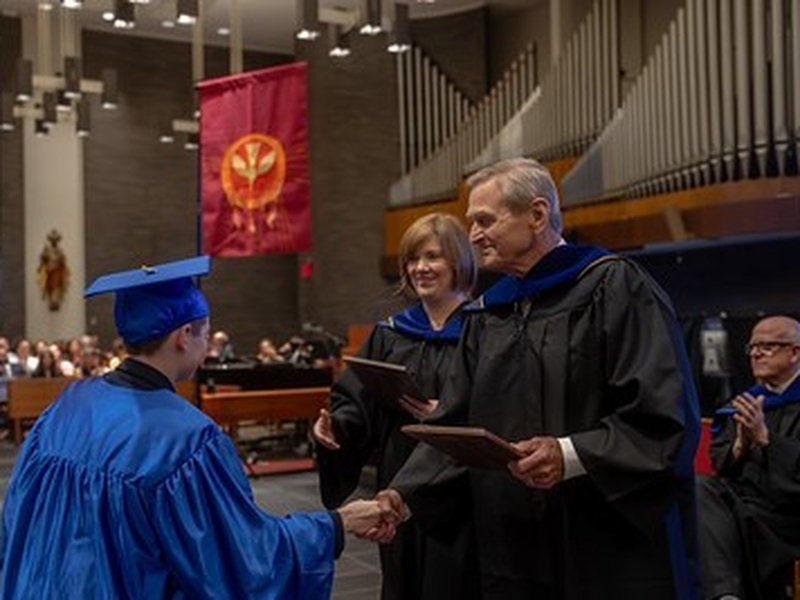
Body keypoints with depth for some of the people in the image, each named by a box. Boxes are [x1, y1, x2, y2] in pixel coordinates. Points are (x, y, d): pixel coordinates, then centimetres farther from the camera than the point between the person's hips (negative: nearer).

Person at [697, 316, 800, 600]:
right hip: (743, 499, 5)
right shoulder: (746, 402, 18)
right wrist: (741, 445, -8)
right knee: (699, 489, -28)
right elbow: (719, 464, 12)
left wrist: (764, 436, -18)